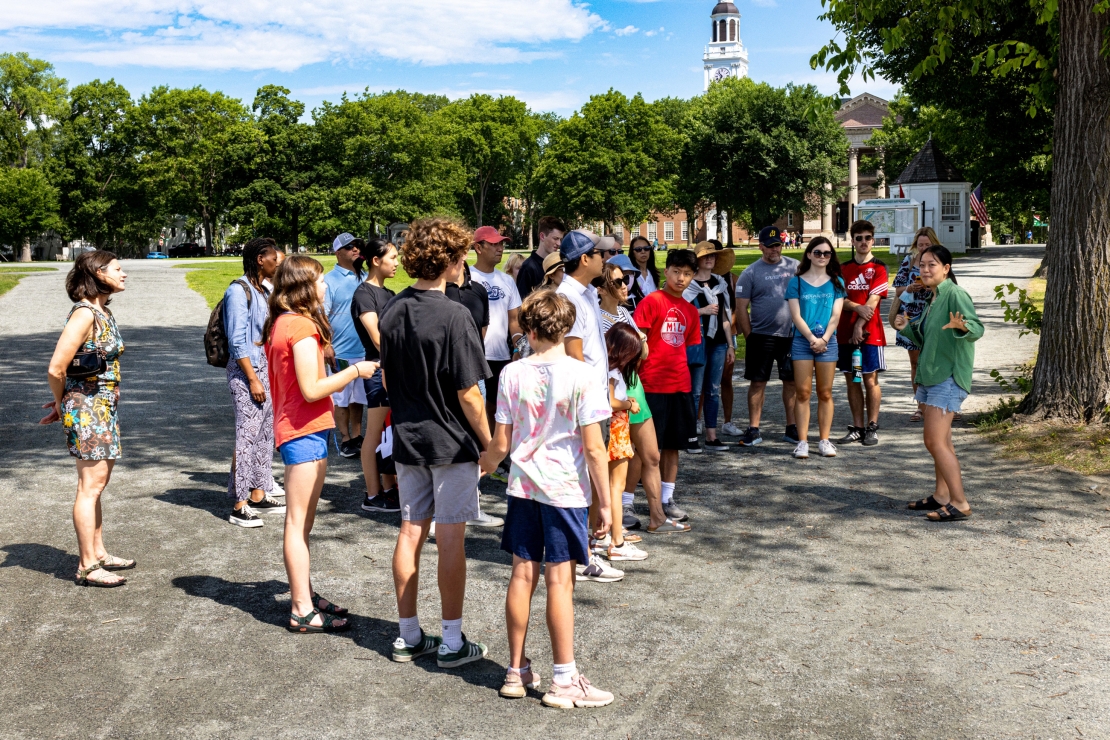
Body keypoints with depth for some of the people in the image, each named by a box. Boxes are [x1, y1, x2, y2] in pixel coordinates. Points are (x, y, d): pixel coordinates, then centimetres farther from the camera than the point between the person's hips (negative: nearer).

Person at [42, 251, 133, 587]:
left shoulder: (104, 313, 10)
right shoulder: (84, 314, -18)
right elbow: (56, 369, -19)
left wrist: (62, 404, 12)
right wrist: (63, 404, -3)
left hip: (105, 405, 9)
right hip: (87, 407, -9)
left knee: (98, 483, 16)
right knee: (90, 486, -3)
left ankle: (98, 553, 27)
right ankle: (87, 567, 5)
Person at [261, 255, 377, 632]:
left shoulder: (280, 324, 12)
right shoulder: (302, 326, -18)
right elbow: (312, 389, -22)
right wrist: (355, 370, -12)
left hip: (295, 430, 10)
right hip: (306, 431, -10)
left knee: (300, 522, 18)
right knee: (299, 522, -4)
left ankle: (305, 594, 29)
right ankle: (303, 611, 3)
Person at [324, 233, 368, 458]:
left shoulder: (365, 278, 7)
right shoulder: (330, 281, -5)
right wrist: (326, 346, -14)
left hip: (364, 349, 4)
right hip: (340, 351, -4)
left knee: (359, 396, 12)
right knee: (341, 397, 4)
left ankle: (357, 437, 22)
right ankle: (345, 439, 14)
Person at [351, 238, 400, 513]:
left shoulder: (388, 294, 16)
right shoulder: (364, 293, -9)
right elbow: (377, 336, -17)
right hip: (379, 368, -8)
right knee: (376, 434, -1)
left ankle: (391, 488, 20)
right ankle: (373, 495, 5)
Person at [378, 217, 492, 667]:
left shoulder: (391, 312, 3)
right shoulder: (453, 315, -18)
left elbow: (387, 380, 11)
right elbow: (468, 394, -17)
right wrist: (488, 442, -6)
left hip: (407, 441, 6)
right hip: (452, 443, -6)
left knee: (410, 533, 12)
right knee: (450, 539, 2)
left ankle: (408, 637, 22)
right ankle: (452, 643, 12)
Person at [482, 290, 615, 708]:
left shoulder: (513, 374, -2)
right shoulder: (580, 375, -11)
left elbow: (501, 444, 2)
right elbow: (593, 447, -12)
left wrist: (483, 466, 23)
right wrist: (604, 501, -3)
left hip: (523, 486, 3)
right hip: (565, 489, -3)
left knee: (523, 575, 11)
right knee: (559, 581, 1)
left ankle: (517, 671, 21)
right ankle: (564, 680, 9)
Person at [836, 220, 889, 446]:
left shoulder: (878, 268, -2)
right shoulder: (844, 269, 10)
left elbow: (873, 300, -11)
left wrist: (859, 326, -18)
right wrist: (858, 307, -17)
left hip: (870, 332, -4)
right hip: (845, 332, 4)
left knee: (870, 380, -2)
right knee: (851, 380, 7)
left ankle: (872, 428, 6)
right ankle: (857, 427, 14)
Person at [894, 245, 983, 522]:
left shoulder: (955, 294, -13)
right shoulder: (935, 298, 16)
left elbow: (977, 329, -26)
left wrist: (962, 326, -47)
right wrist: (907, 328, 10)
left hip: (948, 377, -10)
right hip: (932, 375, 10)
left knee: (935, 441, -13)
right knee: (942, 441, 15)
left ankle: (960, 504, -9)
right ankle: (942, 496, 23)